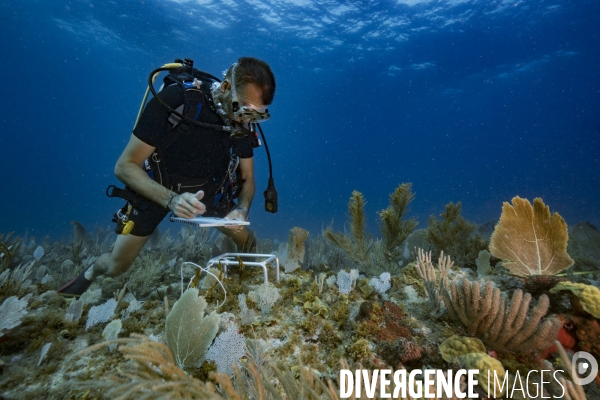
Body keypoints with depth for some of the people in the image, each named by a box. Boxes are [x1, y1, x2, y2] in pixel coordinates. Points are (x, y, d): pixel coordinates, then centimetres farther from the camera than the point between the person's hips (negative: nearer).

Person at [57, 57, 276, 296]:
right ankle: (91, 272, 42)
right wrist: (171, 200, -41)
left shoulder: (242, 121, -17)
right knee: (116, 267, 4)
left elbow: (247, 178, -6)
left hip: (208, 188, 3)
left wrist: (242, 210, -26)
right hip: (155, 187, -3)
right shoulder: (175, 100, -30)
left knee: (247, 244, 1)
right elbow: (125, 166, -26)